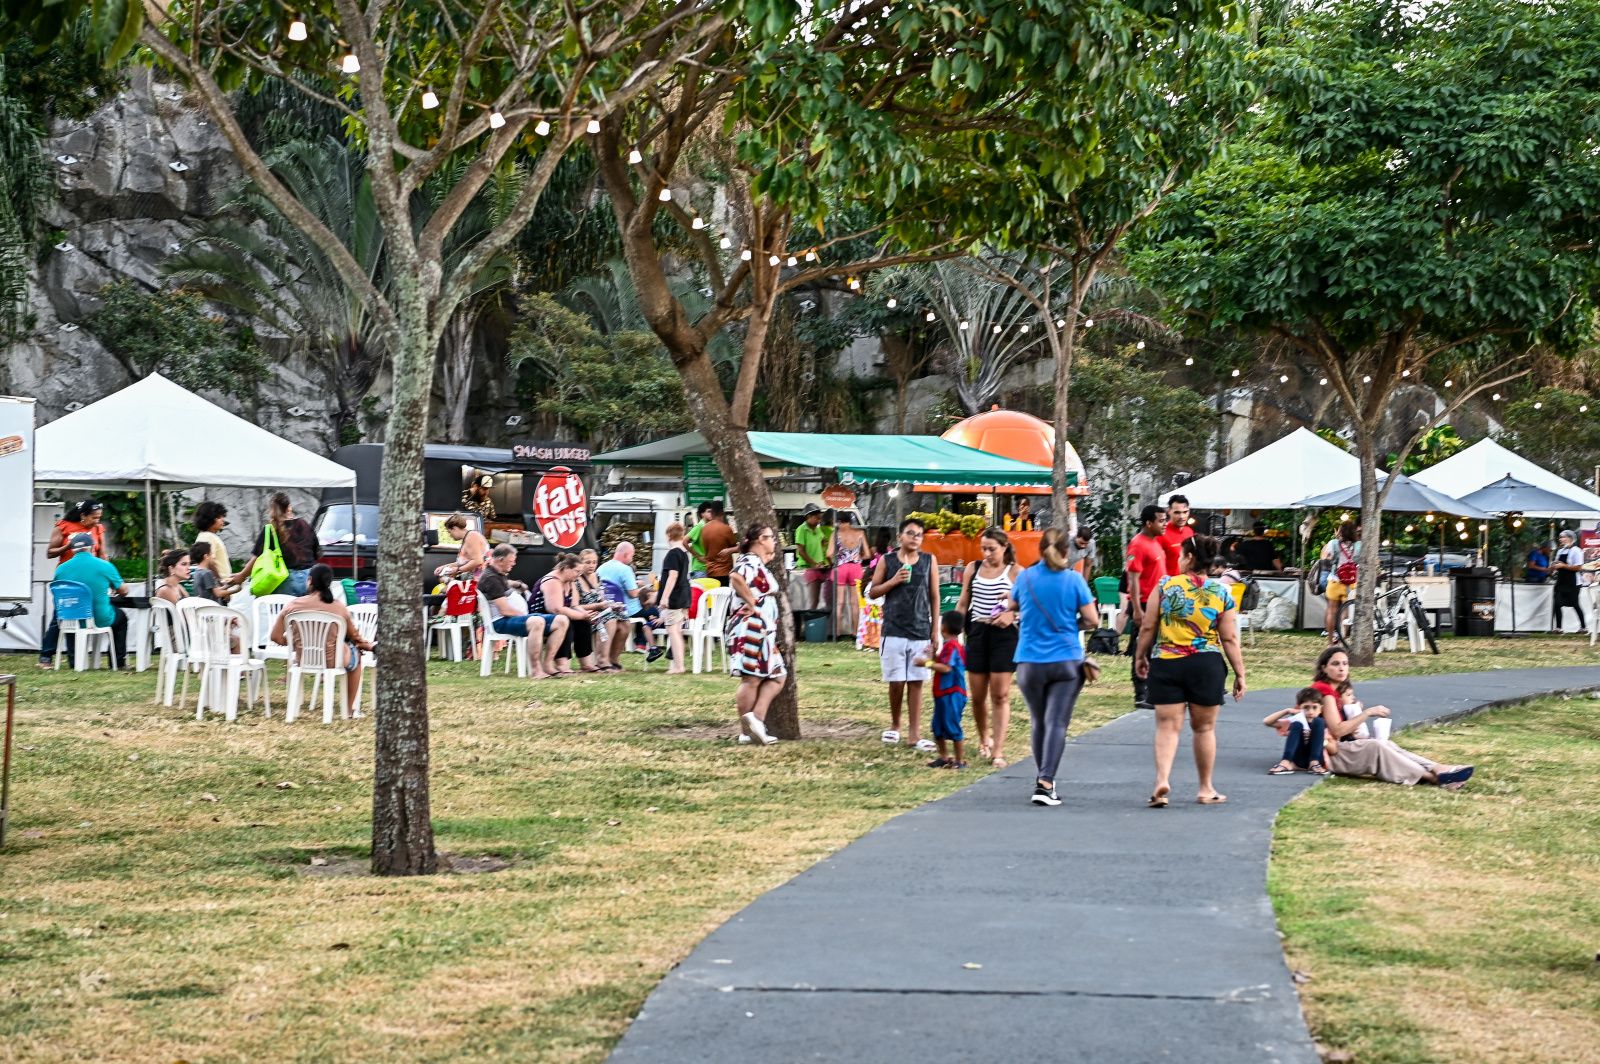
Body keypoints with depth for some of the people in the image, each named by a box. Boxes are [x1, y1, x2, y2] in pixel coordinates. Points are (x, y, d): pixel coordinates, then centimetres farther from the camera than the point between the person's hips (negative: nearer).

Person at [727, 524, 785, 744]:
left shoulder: (757, 563, 18)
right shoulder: (751, 562, -13)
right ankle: (747, 731, -7)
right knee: (752, 678, -8)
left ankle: (755, 719, 2)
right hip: (751, 627, -10)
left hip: (762, 630, 10)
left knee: (776, 677, 10)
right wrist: (751, 602, -24)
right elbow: (735, 577, -35)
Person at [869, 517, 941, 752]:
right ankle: (894, 726, 24)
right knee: (896, 682, 3)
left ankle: (915, 734, 5)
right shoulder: (887, 561, 3)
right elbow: (873, 592, 6)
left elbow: (934, 597, 6)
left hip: (921, 633, 1)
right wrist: (893, 581, -11)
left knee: (916, 682, 2)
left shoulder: (929, 561, 5)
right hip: (893, 631, -1)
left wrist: (935, 631, 3)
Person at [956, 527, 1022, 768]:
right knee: (977, 695, 9)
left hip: (1004, 635, -4)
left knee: (1000, 695, -5)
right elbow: (963, 604, 14)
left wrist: (1012, 614, -22)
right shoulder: (973, 568, 9)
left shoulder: (1016, 572, -2)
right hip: (977, 633, 4)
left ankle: (998, 751, -5)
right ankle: (984, 739, 32)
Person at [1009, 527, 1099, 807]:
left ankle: (1042, 779, 26)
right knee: (1057, 723, -6)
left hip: (1030, 662, 2)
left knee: (1040, 723, 17)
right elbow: (1093, 620, -4)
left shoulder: (1025, 577, -1)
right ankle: (1045, 783, -19)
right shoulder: (1074, 580, -6)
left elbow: (1011, 608, 16)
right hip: (1067, 661, -2)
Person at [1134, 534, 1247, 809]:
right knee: (1204, 728, 12)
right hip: (1207, 665, 1)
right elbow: (1230, 639, 1)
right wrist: (1240, 674, 7)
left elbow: (1148, 628, 0)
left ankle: (1162, 778, -18)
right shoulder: (1221, 594, 0)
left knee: (1167, 726, 3)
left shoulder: (1165, 587, -2)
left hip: (1166, 663, 0)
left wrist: (1140, 656, 15)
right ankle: (1206, 789, 21)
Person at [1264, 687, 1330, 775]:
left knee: (1318, 722, -14)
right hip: (1298, 760, 0)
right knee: (1297, 725, -20)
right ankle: (1286, 763, -36)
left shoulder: (1322, 724, 14)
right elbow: (1267, 721, 4)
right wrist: (1287, 711, -5)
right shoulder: (1294, 723, 13)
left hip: (1316, 758, 0)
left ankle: (1314, 764, -26)